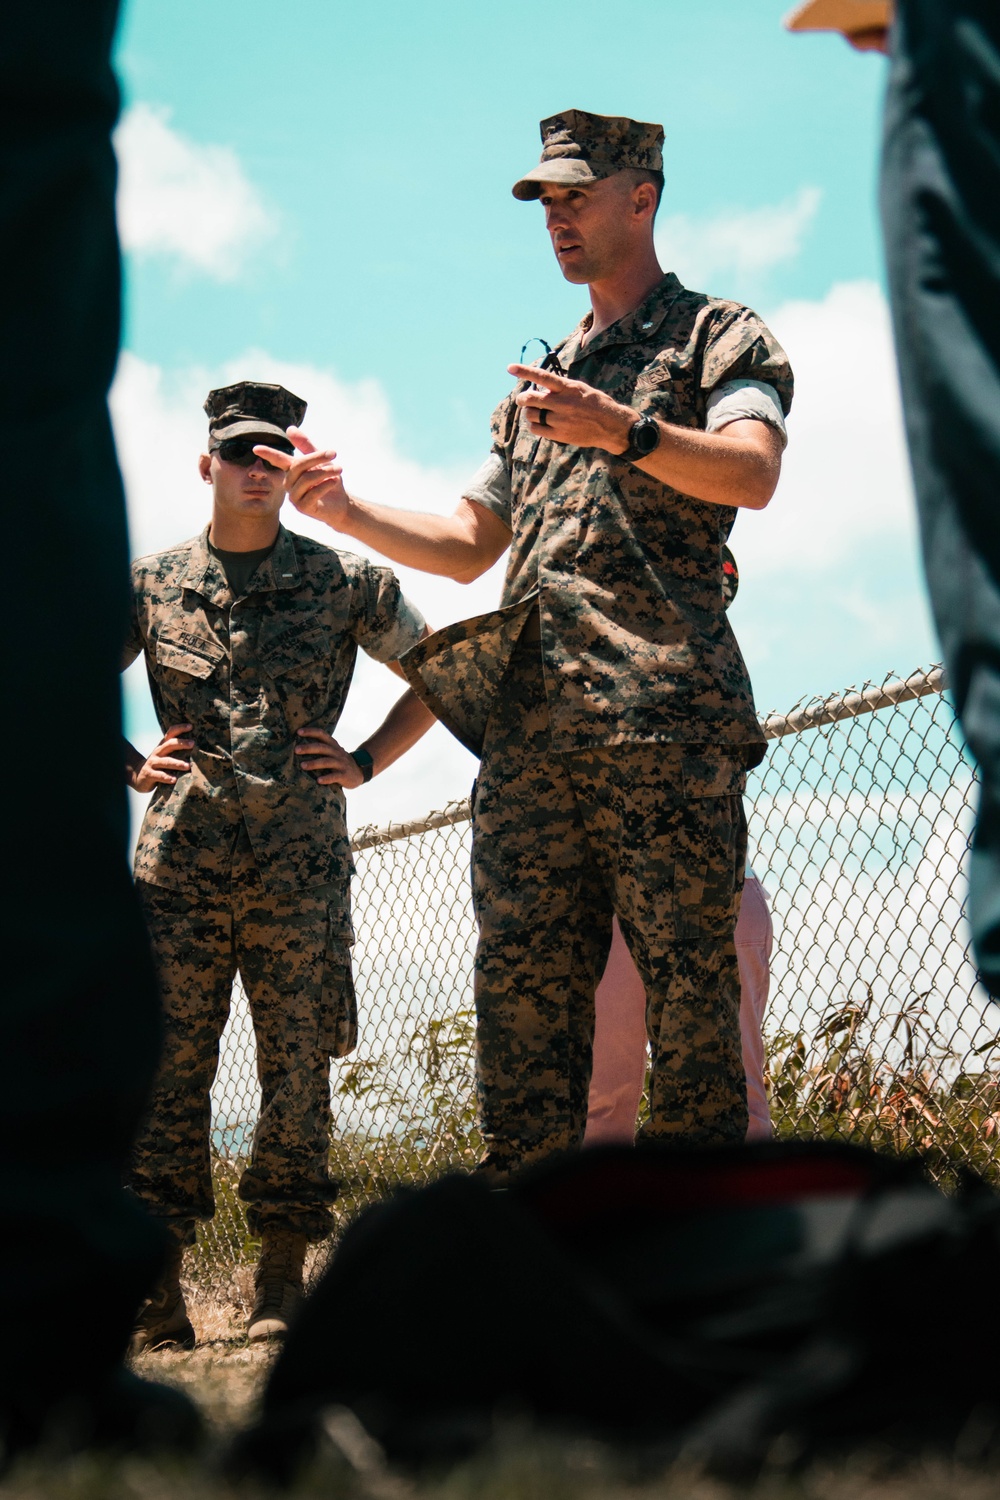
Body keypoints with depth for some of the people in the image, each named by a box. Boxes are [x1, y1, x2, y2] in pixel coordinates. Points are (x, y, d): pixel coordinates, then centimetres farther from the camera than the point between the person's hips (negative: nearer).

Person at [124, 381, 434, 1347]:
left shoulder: (344, 581, 8)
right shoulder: (152, 585, 11)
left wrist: (366, 762, 7)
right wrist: (130, 766, 9)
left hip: (300, 865, 0)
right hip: (179, 858, 1)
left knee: (297, 1068, 0)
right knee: (167, 1062, -3)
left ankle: (282, 1281, 7)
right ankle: (156, 1283, 3)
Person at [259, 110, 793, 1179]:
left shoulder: (718, 336, 12)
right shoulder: (544, 383, 32)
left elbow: (752, 472, -8)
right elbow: (471, 545, 31)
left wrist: (624, 432, -24)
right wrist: (349, 513, 15)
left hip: (664, 702, -6)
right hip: (531, 718, 6)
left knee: (686, 972, -9)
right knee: (521, 976, -2)